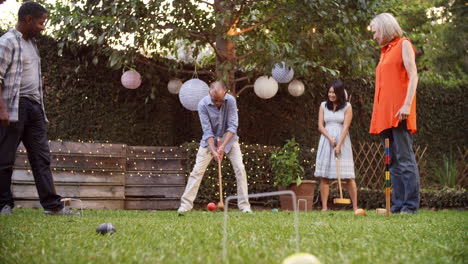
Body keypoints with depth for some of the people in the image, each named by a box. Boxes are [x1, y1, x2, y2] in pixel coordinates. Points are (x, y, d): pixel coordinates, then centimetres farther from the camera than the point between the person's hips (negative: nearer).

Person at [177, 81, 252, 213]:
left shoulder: (231, 100, -20)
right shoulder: (203, 104, -22)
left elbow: (232, 126, -21)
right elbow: (207, 130, -22)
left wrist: (223, 146, -30)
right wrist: (213, 151, -31)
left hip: (229, 138, 1)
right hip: (210, 140, -1)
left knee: (240, 168, -11)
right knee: (197, 170, -7)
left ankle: (244, 205, -5)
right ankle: (186, 204, -1)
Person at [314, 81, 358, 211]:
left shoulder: (347, 107, 2)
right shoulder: (323, 106, 10)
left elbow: (346, 127, -6)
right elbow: (320, 126, 5)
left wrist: (339, 145, -14)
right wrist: (330, 138, -11)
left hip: (342, 141, -2)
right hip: (326, 141, 2)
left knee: (348, 176, -6)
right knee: (324, 176, -4)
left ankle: (355, 206, -5)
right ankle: (324, 207, -4)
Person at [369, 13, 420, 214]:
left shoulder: (403, 45, 2)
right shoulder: (384, 52, 23)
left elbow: (413, 76, -8)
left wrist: (407, 104, -20)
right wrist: (377, 115, 16)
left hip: (398, 114, -8)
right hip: (384, 115, 8)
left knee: (405, 159, -10)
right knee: (393, 162, 5)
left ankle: (411, 205, -10)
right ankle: (398, 204, 6)